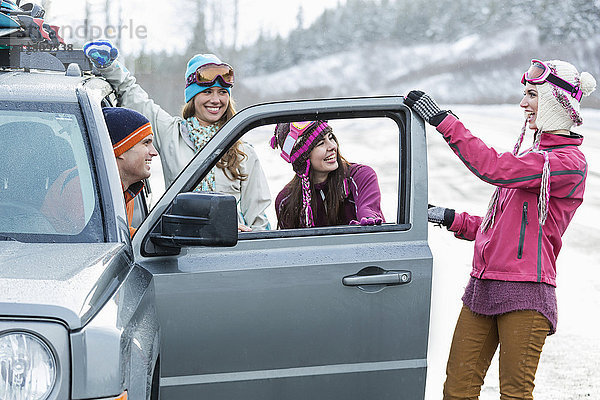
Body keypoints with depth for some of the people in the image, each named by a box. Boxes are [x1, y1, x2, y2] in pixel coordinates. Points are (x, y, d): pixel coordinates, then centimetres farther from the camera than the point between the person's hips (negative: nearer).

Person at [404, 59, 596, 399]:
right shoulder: (532, 156, 24)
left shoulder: (570, 161, -8)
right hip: (483, 289, 8)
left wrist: (442, 120, -16)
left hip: (525, 295, -8)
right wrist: (453, 219, 16)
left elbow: (495, 169, -20)